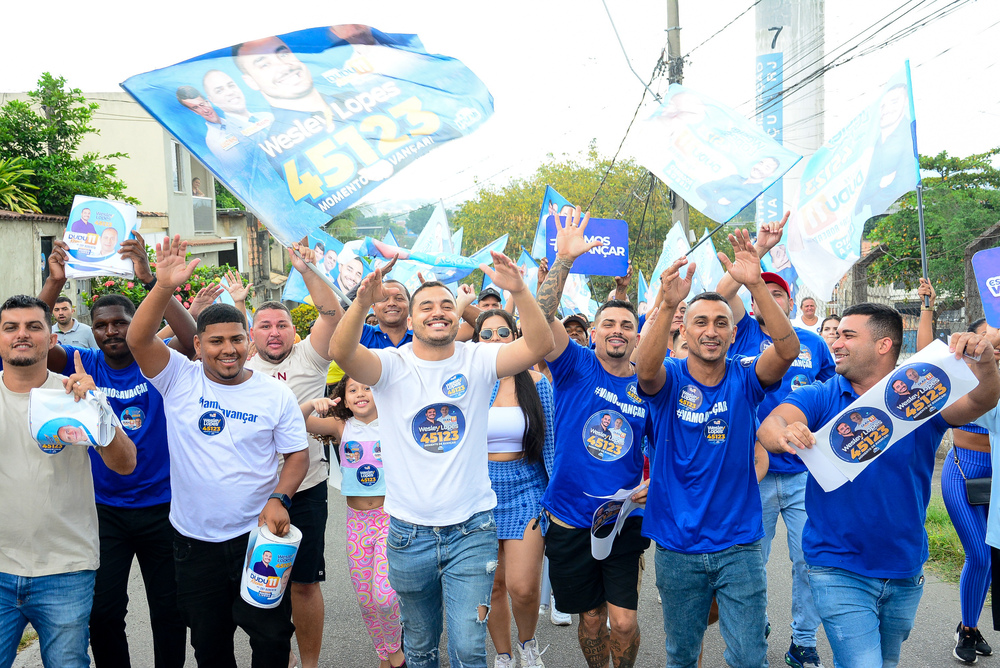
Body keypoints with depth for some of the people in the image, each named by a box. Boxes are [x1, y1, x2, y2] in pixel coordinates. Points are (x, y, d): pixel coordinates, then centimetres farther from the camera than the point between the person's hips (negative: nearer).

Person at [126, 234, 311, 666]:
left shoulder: (276, 394, -3)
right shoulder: (179, 379, -4)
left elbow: (297, 455, 1)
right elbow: (138, 339, -19)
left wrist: (279, 498, -15)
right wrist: (164, 287, -32)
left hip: (258, 534, -1)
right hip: (194, 539, 1)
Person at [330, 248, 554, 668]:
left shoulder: (477, 361, -4)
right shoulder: (392, 365, -5)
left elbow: (539, 346, -18)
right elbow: (342, 352, -24)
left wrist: (519, 291, -33)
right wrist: (362, 302, -42)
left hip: (472, 531, -1)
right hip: (410, 534, 1)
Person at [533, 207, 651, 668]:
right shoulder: (577, 367, -4)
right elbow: (541, 318, -20)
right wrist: (564, 259, -28)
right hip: (570, 521, 0)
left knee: (624, 622, -1)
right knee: (590, 619, 13)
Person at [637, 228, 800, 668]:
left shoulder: (744, 378, -4)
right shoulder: (669, 379, -6)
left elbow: (787, 349, -22)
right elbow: (646, 370, -30)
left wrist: (756, 285, -35)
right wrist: (667, 305, -45)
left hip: (739, 543, 0)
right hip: (677, 545, 0)